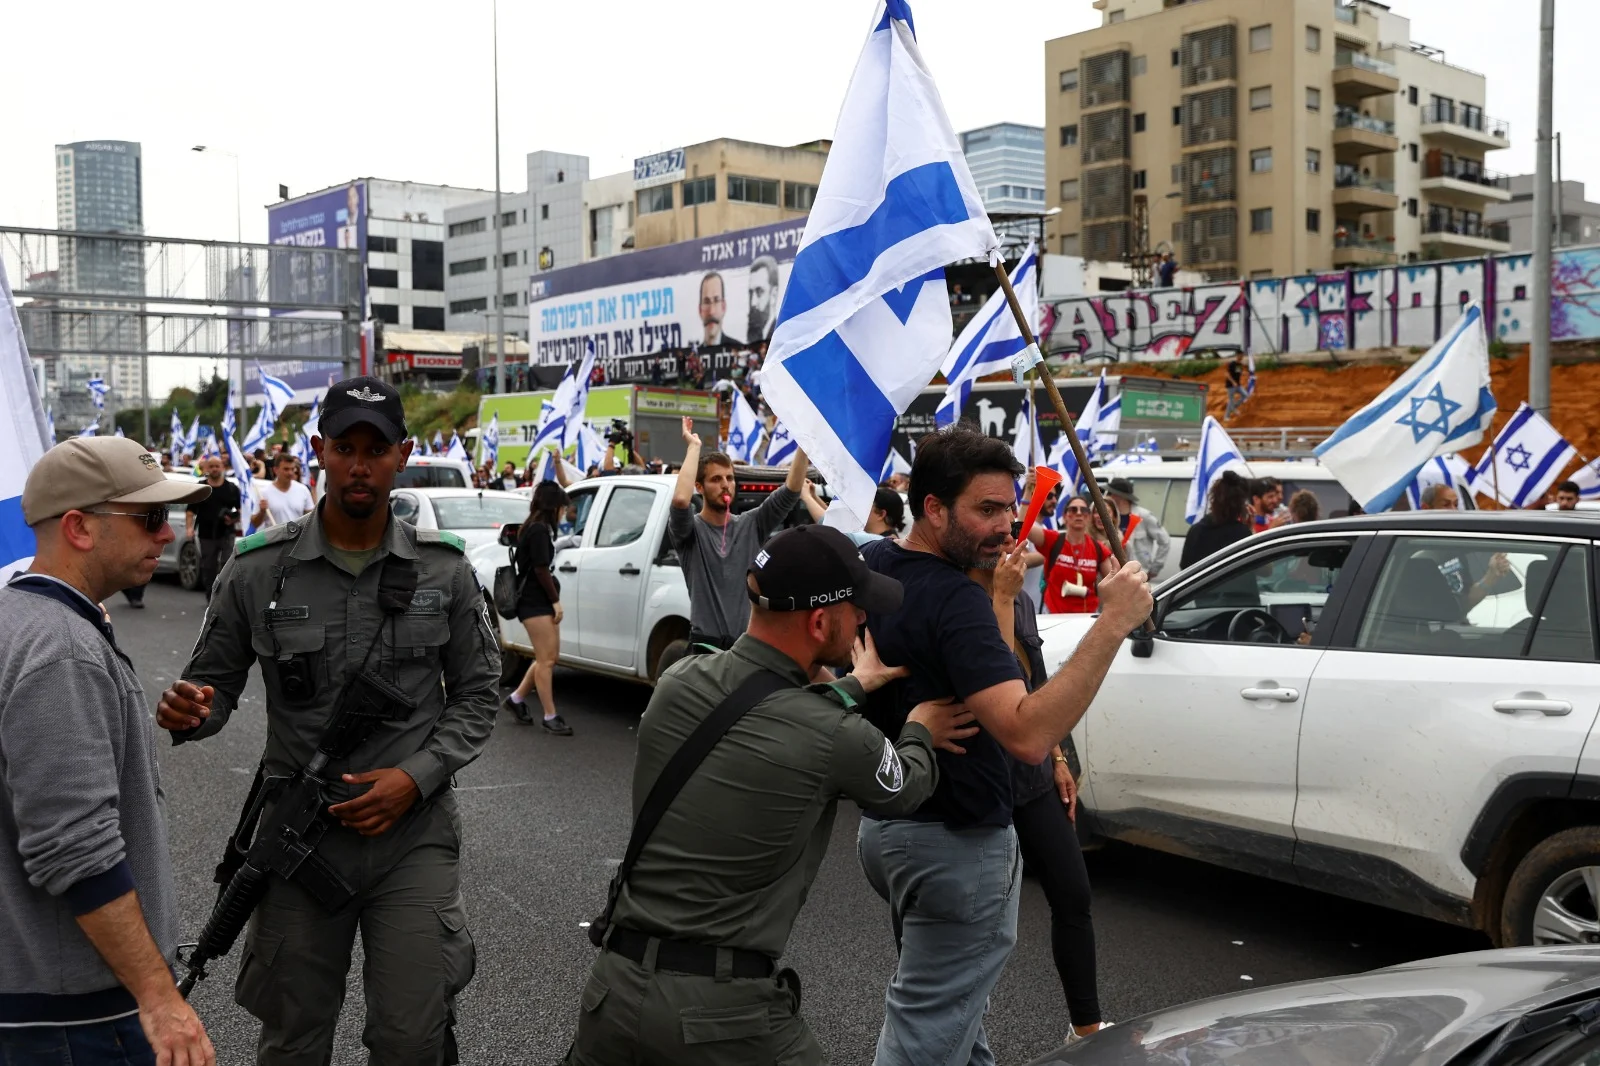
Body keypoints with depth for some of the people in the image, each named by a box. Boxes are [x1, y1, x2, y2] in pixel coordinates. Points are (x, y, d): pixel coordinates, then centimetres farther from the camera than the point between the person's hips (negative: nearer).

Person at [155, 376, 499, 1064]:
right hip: (299, 834, 1)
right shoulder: (258, 571, -2)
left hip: (413, 833, 0)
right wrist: (189, 713, -18)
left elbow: (477, 693, 4)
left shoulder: (443, 569, -1)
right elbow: (216, 682, 6)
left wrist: (416, 777, -10)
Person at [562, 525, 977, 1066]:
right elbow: (907, 788, 7)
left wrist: (853, 686, 29)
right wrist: (920, 732, 27)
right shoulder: (835, 738, -15)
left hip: (618, 982, 5)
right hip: (725, 1006, -5)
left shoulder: (680, 679, -3)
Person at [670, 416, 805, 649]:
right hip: (707, 644, -3)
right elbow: (680, 500, -24)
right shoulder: (691, 530, -2)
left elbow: (791, 490, -2)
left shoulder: (751, 525, 8)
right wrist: (693, 447, -15)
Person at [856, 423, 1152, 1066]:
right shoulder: (953, 599, -26)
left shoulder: (869, 566, 1)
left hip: (886, 824, 9)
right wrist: (1112, 623, -38)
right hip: (955, 843, -9)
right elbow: (1028, 735, -36)